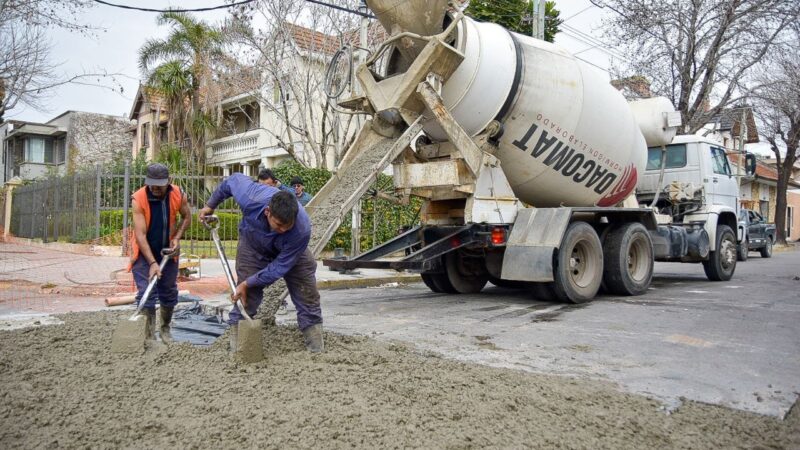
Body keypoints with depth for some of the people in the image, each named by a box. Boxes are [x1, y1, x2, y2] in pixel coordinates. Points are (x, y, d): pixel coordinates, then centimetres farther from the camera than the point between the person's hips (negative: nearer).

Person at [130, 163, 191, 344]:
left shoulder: (178, 195, -16)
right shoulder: (138, 199, -25)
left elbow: (186, 217, 4)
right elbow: (140, 234, -28)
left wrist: (177, 238, -11)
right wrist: (152, 263, -34)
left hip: (168, 251, 3)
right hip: (144, 252, -3)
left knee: (169, 293, 12)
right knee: (146, 294, -9)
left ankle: (165, 329, 32)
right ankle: (149, 336, -2)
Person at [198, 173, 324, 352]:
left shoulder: (302, 230, -42)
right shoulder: (251, 198, -39)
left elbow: (279, 267, -31)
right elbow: (233, 179, -14)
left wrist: (247, 283, -26)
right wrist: (211, 205, 0)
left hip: (291, 253, -1)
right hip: (253, 247, 1)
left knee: (307, 297, -5)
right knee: (245, 298, -7)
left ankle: (318, 350, 6)